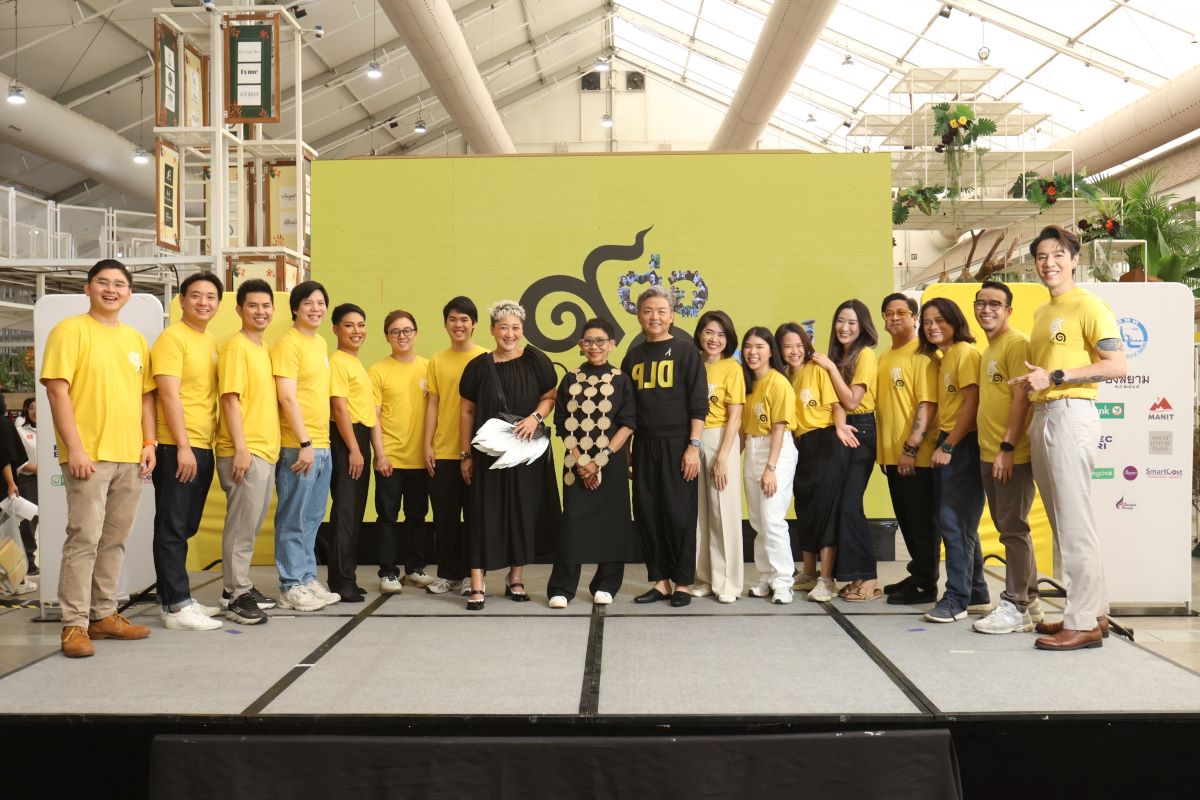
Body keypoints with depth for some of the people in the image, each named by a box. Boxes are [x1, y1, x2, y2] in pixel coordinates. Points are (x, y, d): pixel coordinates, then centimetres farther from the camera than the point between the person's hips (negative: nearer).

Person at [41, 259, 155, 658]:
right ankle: (75, 624, 1)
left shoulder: (136, 339, 15)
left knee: (114, 539, 10)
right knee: (84, 538, -6)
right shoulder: (70, 330, -2)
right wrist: (74, 448, -15)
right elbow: (58, 391, -9)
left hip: (129, 456, 6)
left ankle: (104, 614, 19)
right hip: (89, 455, -6)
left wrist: (149, 442, 8)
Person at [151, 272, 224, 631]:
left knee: (186, 528, 13)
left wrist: (204, 444, 14)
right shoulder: (172, 338, -9)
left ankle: (180, 597, 21)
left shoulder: (210, 341, 15)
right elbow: (169, 394, -15)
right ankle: (176, 607, 0)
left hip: (203, 448, 8)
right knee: (172, 528, -3)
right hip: (177, 448, -8)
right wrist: (183, 446, -19)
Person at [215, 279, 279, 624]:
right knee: (241, 526, -4)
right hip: (245, 452, -8)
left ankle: (239, 586, 24)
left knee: (251, 525, 14)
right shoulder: (235, 347, -9)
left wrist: (271, 447, 15)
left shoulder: (263, 349, 16)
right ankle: (236, 596, 4)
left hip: (266, 452, 8)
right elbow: (230, 399, -15)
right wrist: (241, 448, -20)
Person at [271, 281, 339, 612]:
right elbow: (287, 397, -16)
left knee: (312, 519, 14)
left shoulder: (321, 344, 16)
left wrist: (320, 440, 15)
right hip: (298, 447, -8)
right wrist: (305, 443, -18)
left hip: (322, 445, 8)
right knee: (294, 520, -1)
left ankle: (308, 579, 22)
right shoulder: (288, 344, -9)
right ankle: (291, 587, 7)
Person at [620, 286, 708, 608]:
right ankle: (660, 581, 17)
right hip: (643, 446, 4)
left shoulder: (685, 352, 0)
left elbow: (698, 403, -4)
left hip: (677, 445, -4)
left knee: (679, 514, -1)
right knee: (647, 514, 5)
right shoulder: (633, 356, 11)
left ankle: (683, 583, 11)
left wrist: (693, 446, -11)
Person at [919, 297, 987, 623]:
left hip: (963, 445, -9)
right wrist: (940, 444, 8)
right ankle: (977, 594, 20)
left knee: (954, 522, -9)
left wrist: (948, 446, -17)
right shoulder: (941, 357, 18)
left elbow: (972, 402, -16)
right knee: (959, 523, 11)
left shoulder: (965, 352, -9)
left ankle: (956, 599, -3)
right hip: (946, 444, 9)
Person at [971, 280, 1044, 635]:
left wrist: (1007, 448, -19)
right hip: (989, 455, 9)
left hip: (1012, 455, -9)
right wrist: (989, 448, 15)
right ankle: (1029, 600, 23)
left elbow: (1021, 397, -16)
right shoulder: (988, 349, 18)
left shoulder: (1017, 344, -10)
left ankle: (1016, 606, 3)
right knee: (1009, 528, 13)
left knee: (1013, 529, -4)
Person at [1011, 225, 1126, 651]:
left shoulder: (1088, 305, -6)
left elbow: (1116, 365, -14)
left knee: (1075, 521, -7)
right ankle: (1094, 610, 21)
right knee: (1062, 521, 12)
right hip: (1042, 416, 9)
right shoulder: (1041, 312, 20)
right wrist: (1031, 381, 7)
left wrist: (1054, 377, -17)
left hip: (1071, 413, -9)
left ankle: (1083, 623, -2)